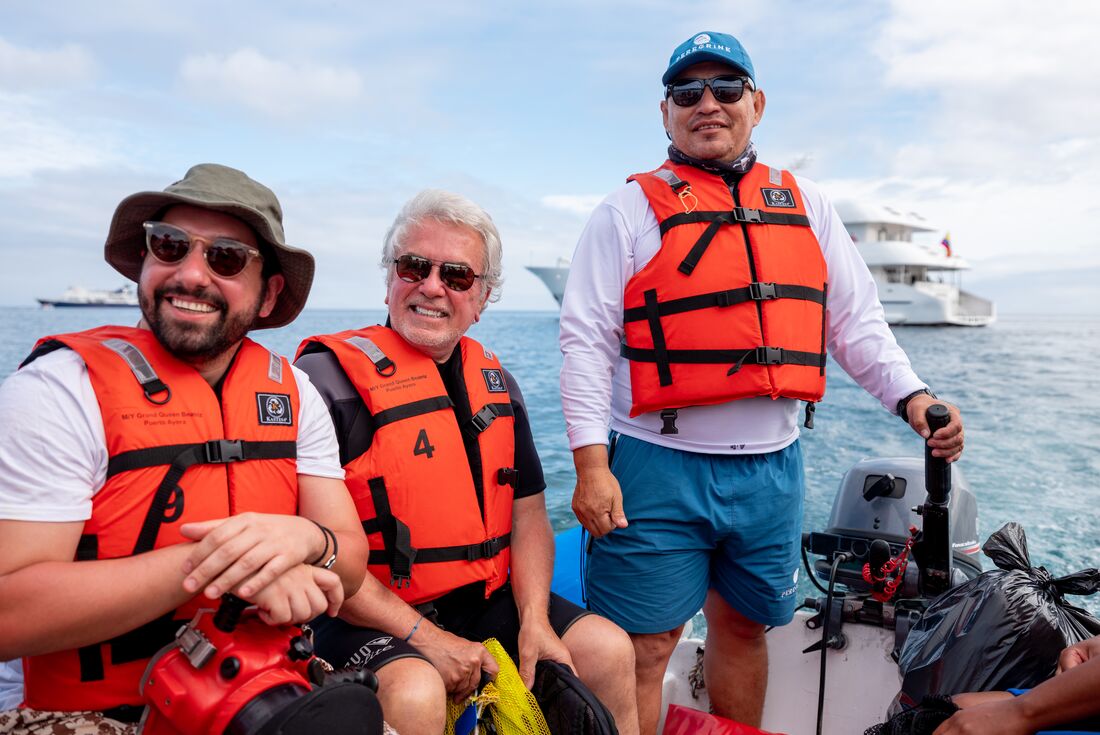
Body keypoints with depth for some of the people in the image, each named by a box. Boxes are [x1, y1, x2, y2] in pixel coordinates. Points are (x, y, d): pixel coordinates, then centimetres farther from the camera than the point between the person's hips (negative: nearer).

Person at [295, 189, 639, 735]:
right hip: (371, 620, -5)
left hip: (487, 603, 6)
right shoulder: (328, 379, -12)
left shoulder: (496, 383, 9)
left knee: (608, 650, -5)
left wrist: (534, 620, -7)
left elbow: (528, 514, 8)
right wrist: (424, 637, -18)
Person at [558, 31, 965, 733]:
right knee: (643, 647, 2)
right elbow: (586, 340, -7)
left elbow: (856, 321, 15)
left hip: (772, 465, 5)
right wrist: (592, 464, -14)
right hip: (660, 467, -4)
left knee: (743, 628, 19)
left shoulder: (806, 205, 13)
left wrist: (911, 395, -1)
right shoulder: (631, 209, 0)